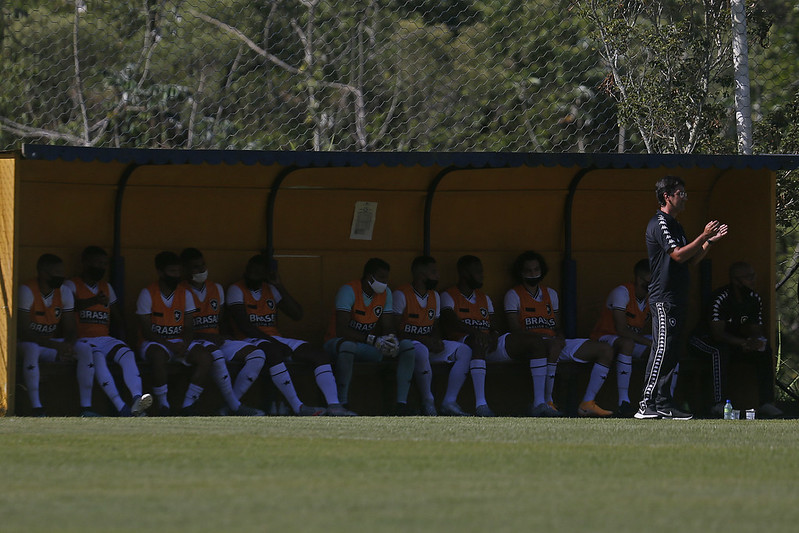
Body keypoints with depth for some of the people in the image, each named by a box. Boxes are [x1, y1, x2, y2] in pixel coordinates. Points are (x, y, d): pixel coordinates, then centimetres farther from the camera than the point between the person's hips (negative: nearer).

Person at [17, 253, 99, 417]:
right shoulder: (27, 291, -18)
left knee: (85, 349, -16)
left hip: (51, 343, 6)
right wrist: (56, 346, -33)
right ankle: (36, 409, -38)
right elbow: (22, 331, -24)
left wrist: (68, 346, -23)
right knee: (32, 349, -41)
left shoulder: (64, 292, 1)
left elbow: (71, 329, 4)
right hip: (26, 343, -6)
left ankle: (86, 407, -18)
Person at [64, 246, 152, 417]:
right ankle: (121, 407, -46)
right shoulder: (72, 285, 8)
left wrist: (121, 338, 10)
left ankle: (137, 399, -46)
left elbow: (118, 319, 29)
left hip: (106, 339, 5)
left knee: (127, 354, -27)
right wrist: (93, 301, -31)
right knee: (98, 358, -36)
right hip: (83, 339, -5)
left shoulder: (107, 288, 28)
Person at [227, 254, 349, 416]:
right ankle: (298, 407, -44)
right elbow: (244, 325, -9)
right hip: (252, 340, -6)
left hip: (276, 340, 6)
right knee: (274, 352, -41)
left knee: (319, 355, -14)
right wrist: (271, 341, -17)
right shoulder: (236, 290, 3)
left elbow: (297, 314, 9)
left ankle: (334, 405, -26)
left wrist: (280, 287, 3)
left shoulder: (271, 290, 19)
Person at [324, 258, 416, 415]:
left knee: (407, 346, -13)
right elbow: (341, 330, -28)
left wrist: (391, 339, -24)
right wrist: (373, 340, -36)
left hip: (367, 347, 6)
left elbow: (388, 328, 2)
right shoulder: (349, 291, -19)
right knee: (347, 346, -43)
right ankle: (342, 404, -38)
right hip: (338, 342, -6)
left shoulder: (385, 293, 2)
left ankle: (402, 404, -20)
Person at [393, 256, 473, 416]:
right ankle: (428, 402, -29)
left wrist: (437, 341, -5)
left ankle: (449, 402, -19)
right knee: (421, 351, -42)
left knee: (464, 351, -11)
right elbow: (395, 331, -13)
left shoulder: (434, 296, 17)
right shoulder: (401, 295, -8)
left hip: (429, 344, 7)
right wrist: (425, 340, -20)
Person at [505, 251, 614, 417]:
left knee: (606, 350, -8)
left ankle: (587, 403, -17)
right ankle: (547, 402, -41)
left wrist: (560, 336, -2)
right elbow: (514, 329, -4)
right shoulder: (514, 295, 7)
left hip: (555, 342, 6)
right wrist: (540, 337, -18)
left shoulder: (550, 294, 25)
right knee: (554, 345, -43)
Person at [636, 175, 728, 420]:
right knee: (662, 349, -13)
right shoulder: (660, 223, -11)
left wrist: (710, 241, 10)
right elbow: (678, 255, -20)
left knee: (672, 352, 9)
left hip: (677, 298, 10)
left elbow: (691, 259, 21)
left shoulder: (675, 225, 21)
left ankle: (664, 405, 10)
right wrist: (704, 236, -16)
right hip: (664, 299, -10)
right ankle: (647, 405, -14)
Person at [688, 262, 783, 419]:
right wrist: (745, 343, -40)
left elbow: (756, 330, 2)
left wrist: (758, 341, -24)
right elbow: (718, 333, -30)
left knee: (765, 351, -15)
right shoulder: (720, 298, -25)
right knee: (721, 350, -39)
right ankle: (719, 404, -42)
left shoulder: (754, 298, -3)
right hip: (706, 339, -7)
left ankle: (767, 404, -22)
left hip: (735, 339, 7)